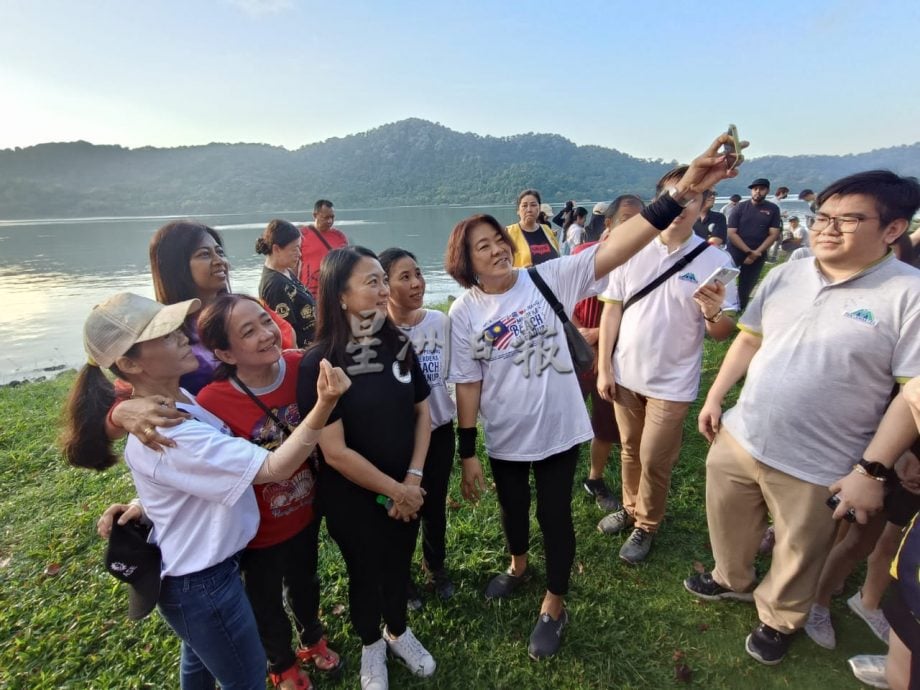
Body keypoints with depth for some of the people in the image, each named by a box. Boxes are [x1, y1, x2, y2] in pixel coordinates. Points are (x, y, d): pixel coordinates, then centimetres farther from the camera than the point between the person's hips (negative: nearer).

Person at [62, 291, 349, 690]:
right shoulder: (166, 436, -35)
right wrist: (324, 406, -48)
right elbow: (275, 468, -37)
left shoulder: (178, 400, -5)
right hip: (201, 584, -9)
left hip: (195, 566, 9)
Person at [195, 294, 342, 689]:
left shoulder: (301, 366, -21)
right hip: (256, 530, -3)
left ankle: (313, 640, 63)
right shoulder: (211, 403, -31)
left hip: (305, 512, 3)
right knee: (266, 602, 25)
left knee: (304, 581, 31)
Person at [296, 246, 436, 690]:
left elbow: (422, 412, 1)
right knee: (365, 570, 18)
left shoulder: (398, 345, -6)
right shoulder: (319, 364, -23)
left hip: (407, 487, 4)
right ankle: (371, 646, 47)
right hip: (352, 496, -4)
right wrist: (393, 490, -14)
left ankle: (398, 632, 51)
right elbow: (335, 452, -22)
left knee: (399, 562, 23)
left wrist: (413, 479, -9)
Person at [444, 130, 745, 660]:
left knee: (554, 515, 13)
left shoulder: (548, 279, -13)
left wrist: (680, 195, -33)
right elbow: (468, 385, -8)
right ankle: (519, 567, 57)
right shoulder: (464, 312, -10)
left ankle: (554, 605, 39)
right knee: (513, 508, 24)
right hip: (504, 437, 2)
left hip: (558, 428, -1)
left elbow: (613, 250, -23)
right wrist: (468, 454, -6)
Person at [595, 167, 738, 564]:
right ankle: (631, 509, 41)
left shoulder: (715, 261, -10)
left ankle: (646, 526, 31)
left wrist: (714, 313, -31)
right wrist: (603, 367, -2)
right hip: (625, 375, 3)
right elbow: (612, 309, 0)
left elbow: (723, 334, -8)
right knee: (630, 450, 19)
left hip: (672, 383, -2)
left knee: (654, 460, 8)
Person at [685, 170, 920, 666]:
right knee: (729, 524, 24)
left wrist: (871, 469, -16)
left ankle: (778, 620, 46)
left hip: (816, 466, -4)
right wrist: (715, 397, 6)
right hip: (739, 437, 5)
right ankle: (732, 581, 53)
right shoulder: (784, 276, 1)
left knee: (797, 555, 19)